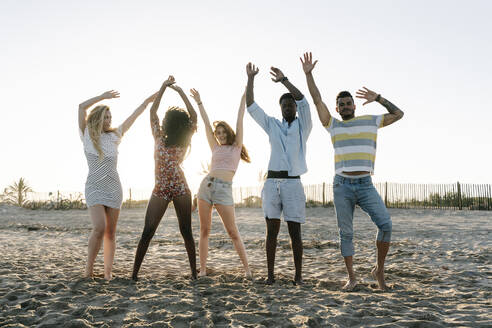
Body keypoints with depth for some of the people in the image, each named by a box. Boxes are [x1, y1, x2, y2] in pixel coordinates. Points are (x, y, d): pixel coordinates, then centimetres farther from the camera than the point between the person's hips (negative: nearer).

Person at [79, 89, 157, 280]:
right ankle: (88, 268, -3)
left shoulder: (114, 136, 10)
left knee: (111, 232, 2)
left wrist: (148, 101, 16)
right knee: (99, 228, -18)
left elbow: (133, 117, 14)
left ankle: (108, 272, 7)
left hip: (114, 187, 3)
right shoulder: (87, 136, 3)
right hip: (94, 187, -3)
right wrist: (103, 96, 1)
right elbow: (82, 107, -6)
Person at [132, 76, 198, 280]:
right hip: (160, 190, 1)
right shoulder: (159, 138, 8)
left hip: (180, 189, -1)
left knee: (186, 231, 4)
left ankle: (194, 271, 12)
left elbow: (194, 116, -3)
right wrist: (163, 88, 1)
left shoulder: (184, 141, 4)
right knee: (147, 232, -3)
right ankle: (135, 272, 3)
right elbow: (153, 111, 4)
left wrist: (180, 92, -2)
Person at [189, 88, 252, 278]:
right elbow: (206, 123, 20)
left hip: (224, 190, -4)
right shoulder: (215, 148, 18)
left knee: (233, 232, -5)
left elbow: (239, 120, 6)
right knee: (204, 231, 3)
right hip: (206, 186, 4)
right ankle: (202, 270, 8)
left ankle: (247, 269, 4)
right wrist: (199, 102, 23)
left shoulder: (236, 146, 10)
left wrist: (244, 97, 4)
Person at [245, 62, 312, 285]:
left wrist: (284, 80, -12)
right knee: (272, 230, 1)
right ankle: (270, 274, 6)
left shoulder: (303, 126, 9)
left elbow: (303, 101, -6)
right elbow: (251, 107, 11)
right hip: (272, 182, 2)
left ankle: (298, 275, 8)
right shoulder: (272, 125, 17)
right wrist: (250, 79, 4)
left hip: (293, 183, -2)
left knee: (295, 231, 0)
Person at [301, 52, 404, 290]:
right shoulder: (333, 125, 13)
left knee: (385, 223, -17)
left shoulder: (370, 121, 14)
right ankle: (351, 277, 12)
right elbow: (317, 100, 6)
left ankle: (379, 269, 0)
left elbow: (398, 114, 16)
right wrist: (308, 74, 2)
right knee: (345, 233, 2)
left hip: (365, 185, 0)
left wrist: (378, 98, 8)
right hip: (342, 185, 0)